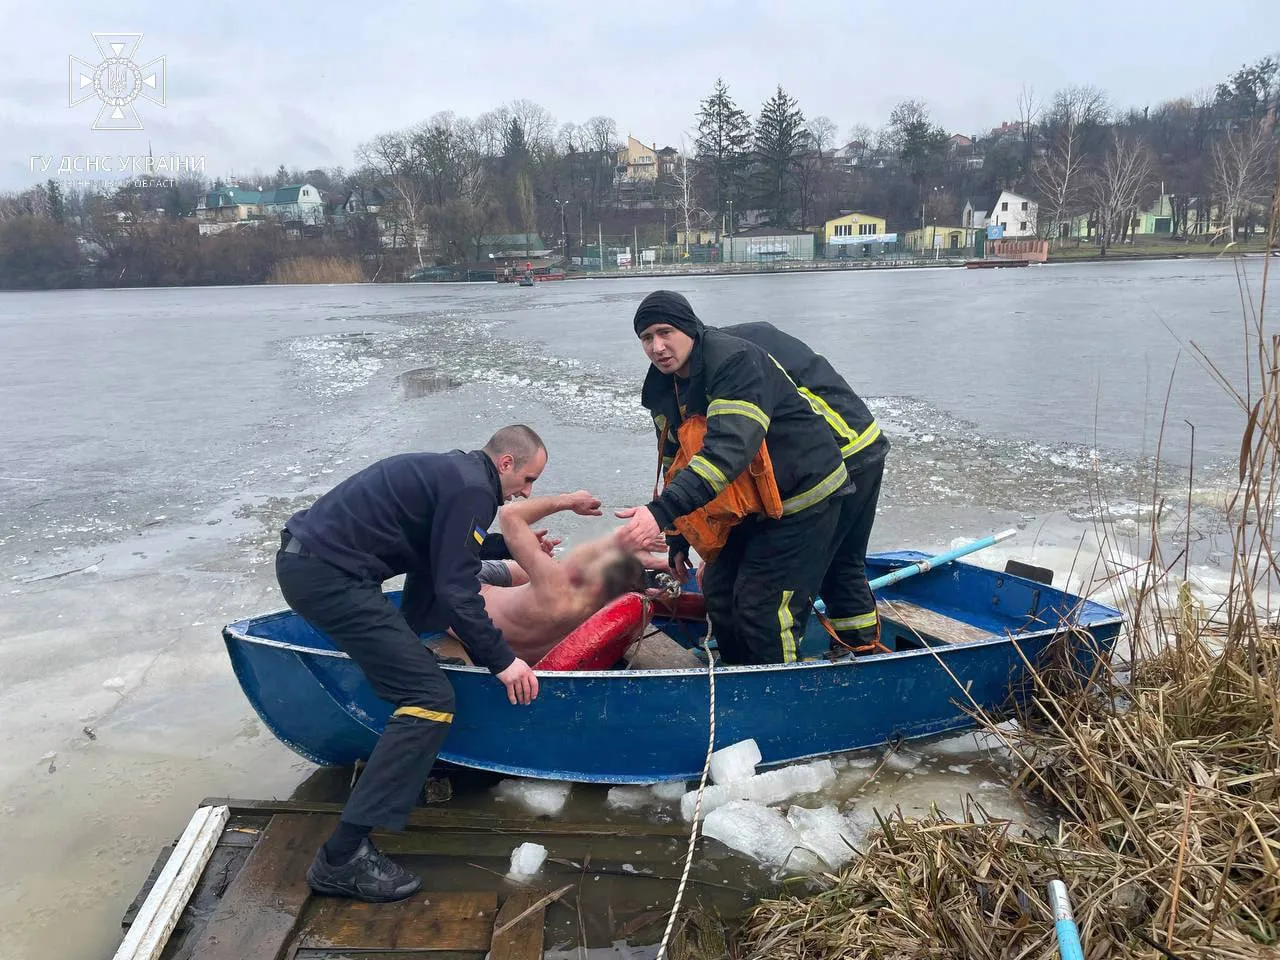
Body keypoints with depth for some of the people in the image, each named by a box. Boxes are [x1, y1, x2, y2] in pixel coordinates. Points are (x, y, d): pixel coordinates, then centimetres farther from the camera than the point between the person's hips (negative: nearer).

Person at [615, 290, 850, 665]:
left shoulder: (736, 362, -26)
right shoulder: (663, 388, 2)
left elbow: (728, 448, -40)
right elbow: (676, 461, 11)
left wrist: (662, 511, -48)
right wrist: (677, 539, 11)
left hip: (802, 496, -9)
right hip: (749, 503, 9)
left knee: (763, 610, -12)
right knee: (719, 594, 13)